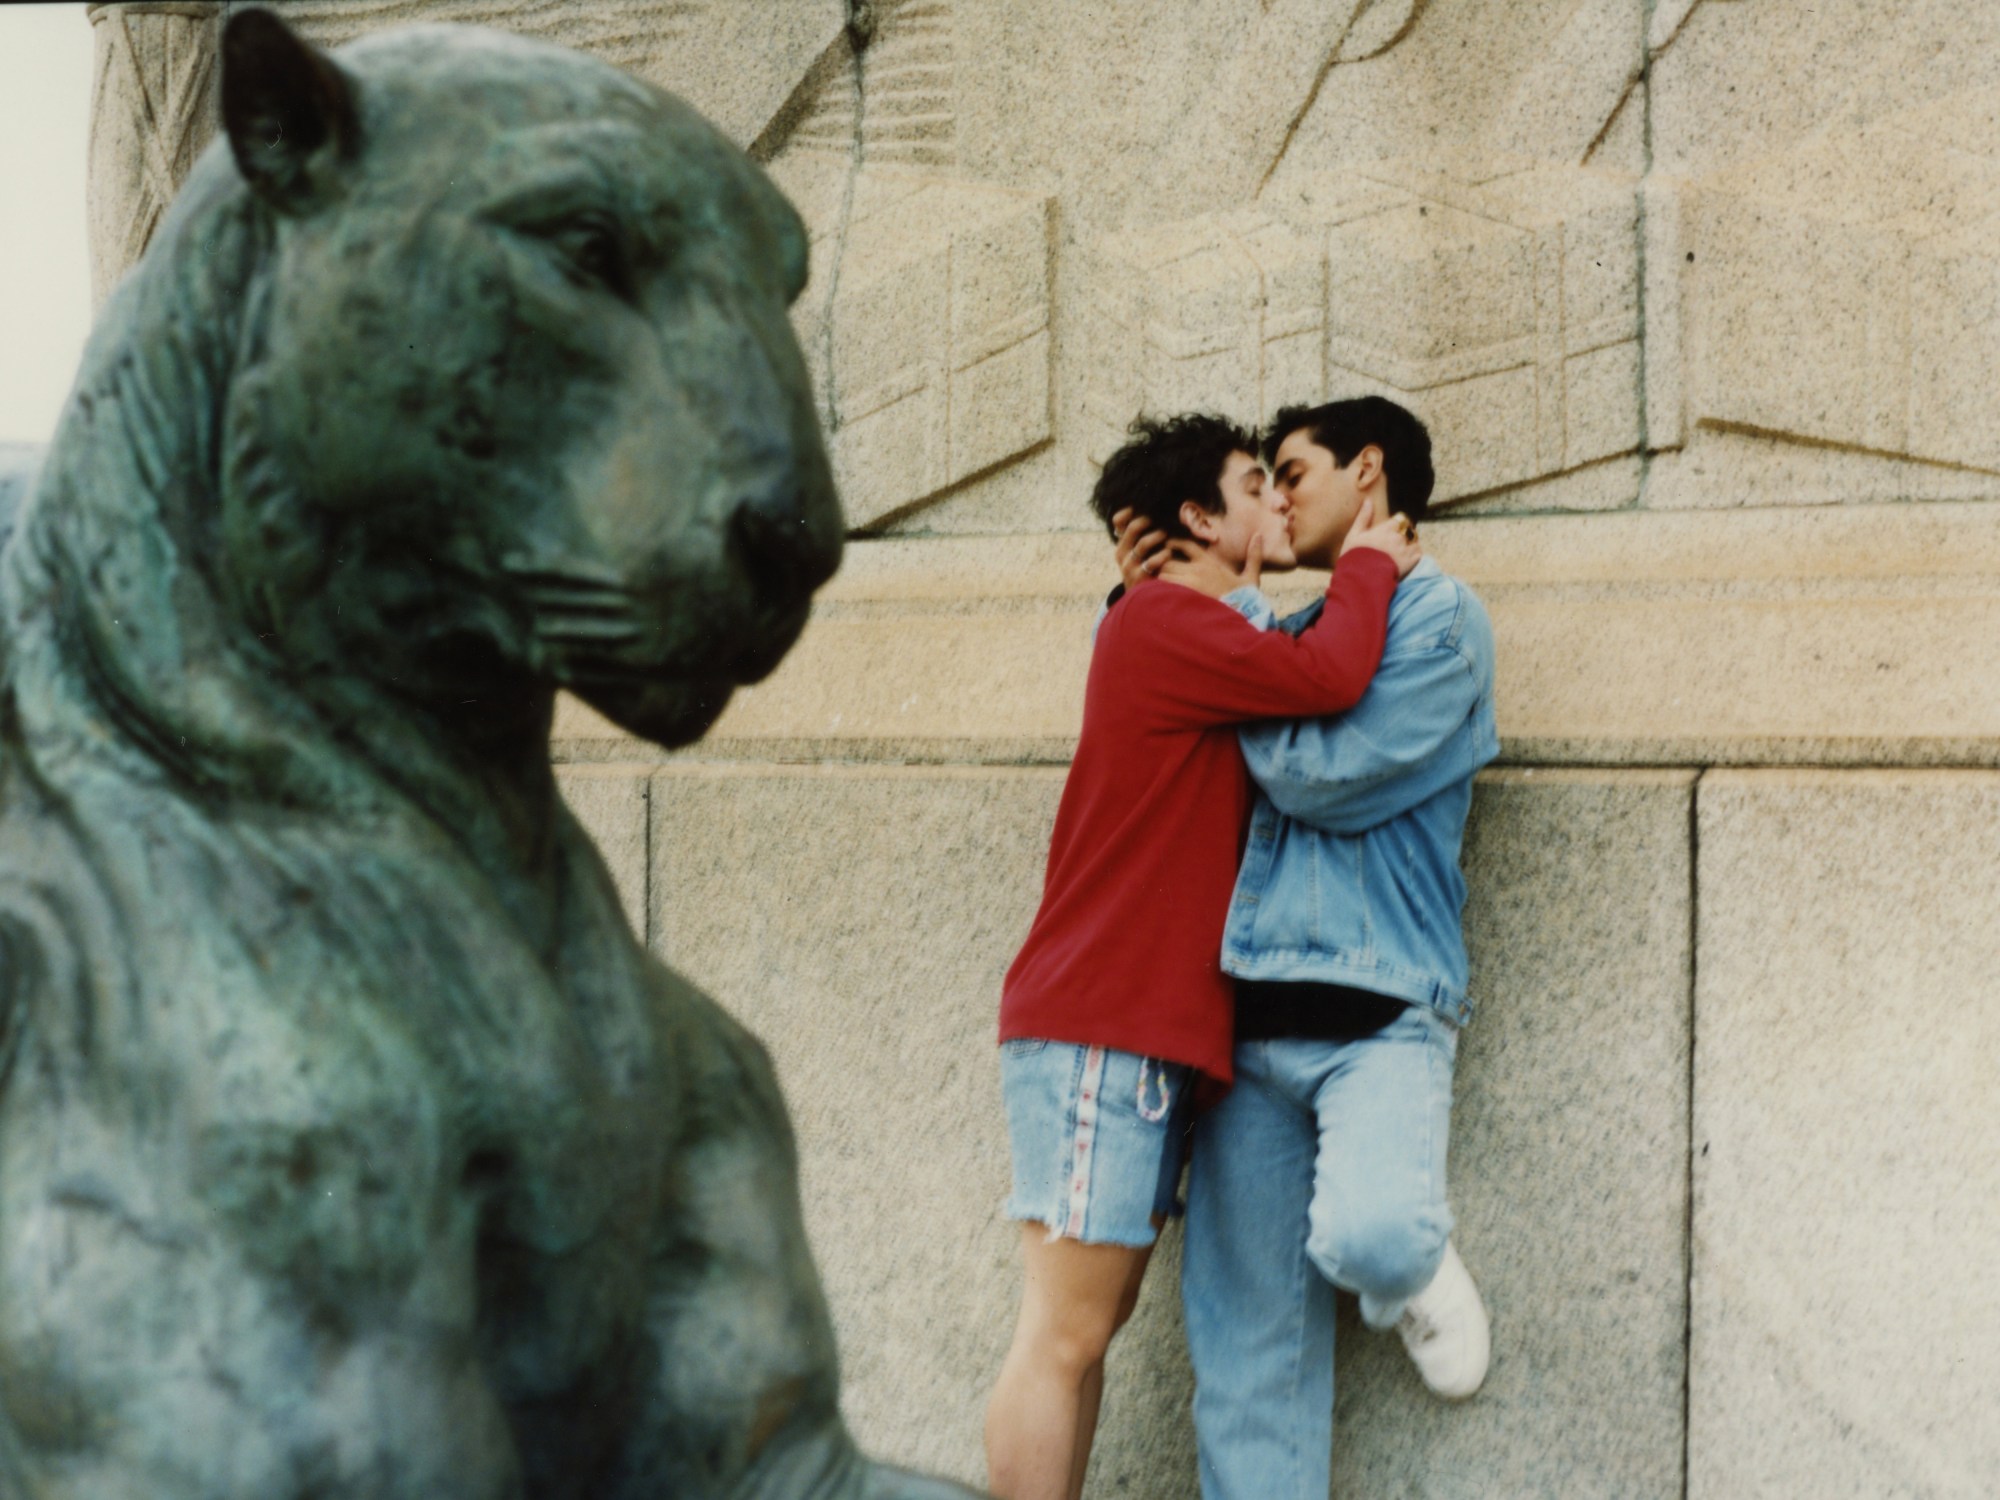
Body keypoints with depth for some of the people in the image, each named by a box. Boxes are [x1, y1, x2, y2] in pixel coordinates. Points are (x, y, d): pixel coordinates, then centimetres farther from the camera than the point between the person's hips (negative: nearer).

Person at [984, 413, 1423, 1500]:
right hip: (1099, 1031, -10)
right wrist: (1369, 565, -2)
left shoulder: (1208, 645, 23)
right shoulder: (1160, 622, -10)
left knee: (1088, 1328, 10)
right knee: (1065, 1335, -9)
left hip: (1148, 1040, 10)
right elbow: (1328, 679, -20)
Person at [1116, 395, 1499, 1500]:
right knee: (1247, 1335, 1)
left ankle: (1417, 1270, 5)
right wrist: (1140, 605, 15)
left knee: (1366, 1238, -29)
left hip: (1377, 1010, -6)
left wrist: (1224, 621, -2)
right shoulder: (1291, 634, 21)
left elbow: (1325, 778, -11)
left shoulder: (1439, 617, 1)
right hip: (1250, 1015, 6)